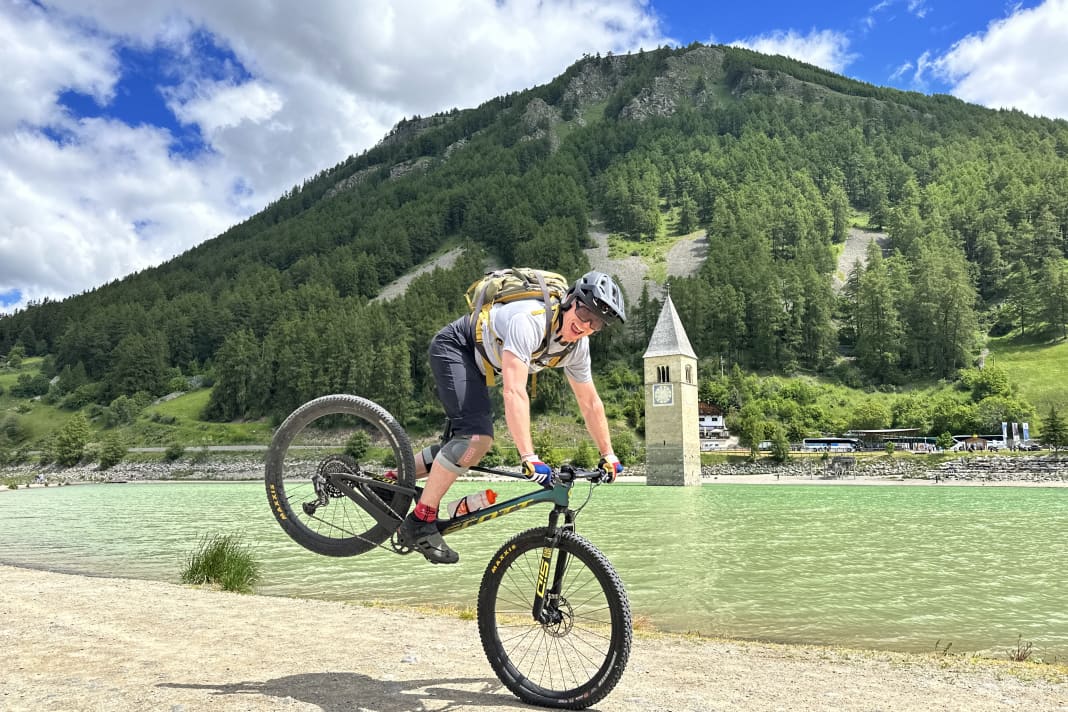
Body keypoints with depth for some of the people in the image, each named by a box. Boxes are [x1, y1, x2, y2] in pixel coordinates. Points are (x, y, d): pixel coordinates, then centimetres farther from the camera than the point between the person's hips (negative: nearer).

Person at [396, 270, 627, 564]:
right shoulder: (529, 322, -34)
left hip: (478, 362, 9)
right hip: (454, 347, -9)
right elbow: (514, 392, -42)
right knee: (477, 437, -24)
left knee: (468, 444, 6)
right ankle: (419, 523, -16)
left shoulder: (577, 346, -8)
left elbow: (590, 403, 4)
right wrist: (529, 458, -45)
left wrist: (608, 455, 8)